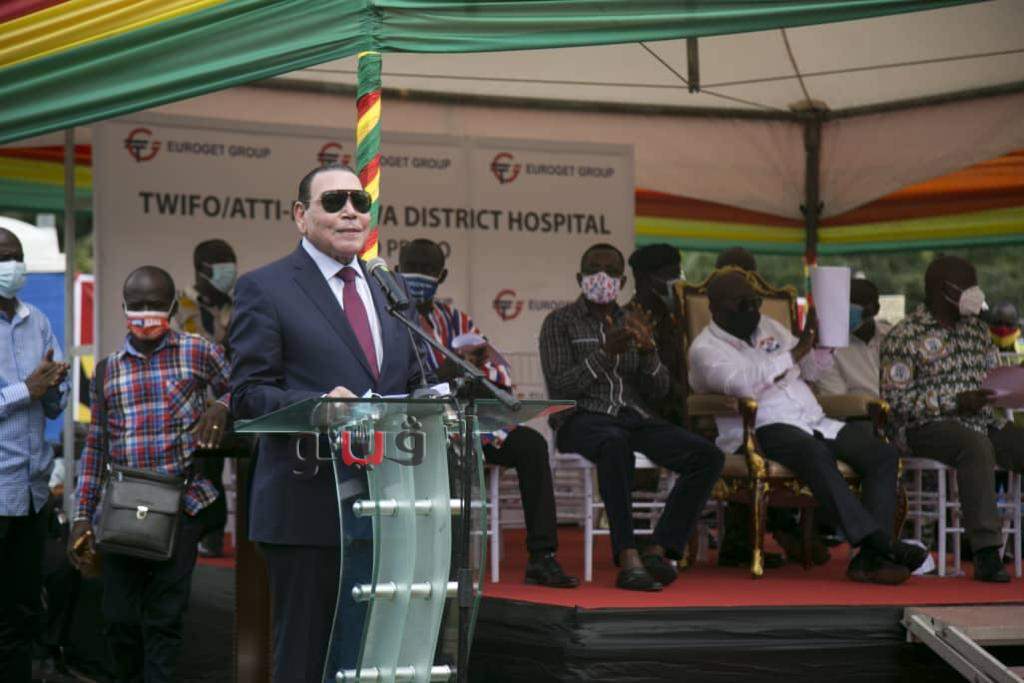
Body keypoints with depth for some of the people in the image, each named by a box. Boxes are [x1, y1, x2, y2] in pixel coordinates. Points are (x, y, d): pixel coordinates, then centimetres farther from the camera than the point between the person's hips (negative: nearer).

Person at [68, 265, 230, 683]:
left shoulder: (198, 353, 2)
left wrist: (220, 408, -13)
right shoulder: (108, 370, 11)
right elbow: (95, 446, 13)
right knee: (120, 618, 3)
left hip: (180, 505, -3)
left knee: (164, 618, -2)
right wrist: (82, 516, 9)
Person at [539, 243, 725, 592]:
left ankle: (658, 551, -23)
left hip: (634, 417, 5)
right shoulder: (559, 322, 7)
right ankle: (628, 559, -46)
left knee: (708, 456, -19)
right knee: (616, 444, -42)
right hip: (581, 419, -5)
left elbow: (659, 389, 12)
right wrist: (604, 354, -17)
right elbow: (558, 388, -6)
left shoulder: (631, 324, 21)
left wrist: (648, 351, -8)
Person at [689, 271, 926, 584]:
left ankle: (869, 558, -29)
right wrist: (795, 353, -14)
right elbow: (741, 382, -19)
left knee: (883, 453, -16)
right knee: (815, 452, -39)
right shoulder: (706, 348, 2)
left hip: (814, 422, 7)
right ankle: (876, 541, -44)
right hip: (762, 428, -7)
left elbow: (808, 370, 29)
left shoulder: (767, 326, 26)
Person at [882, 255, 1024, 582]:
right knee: (976, 446, -37)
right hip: (926, 429, -7)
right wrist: (956, 403, -18)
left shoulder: (977, 329, 18)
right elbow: (895, 401, -11)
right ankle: (986, 553, -41)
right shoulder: (904, 337, -6)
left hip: (982, 422, 7)